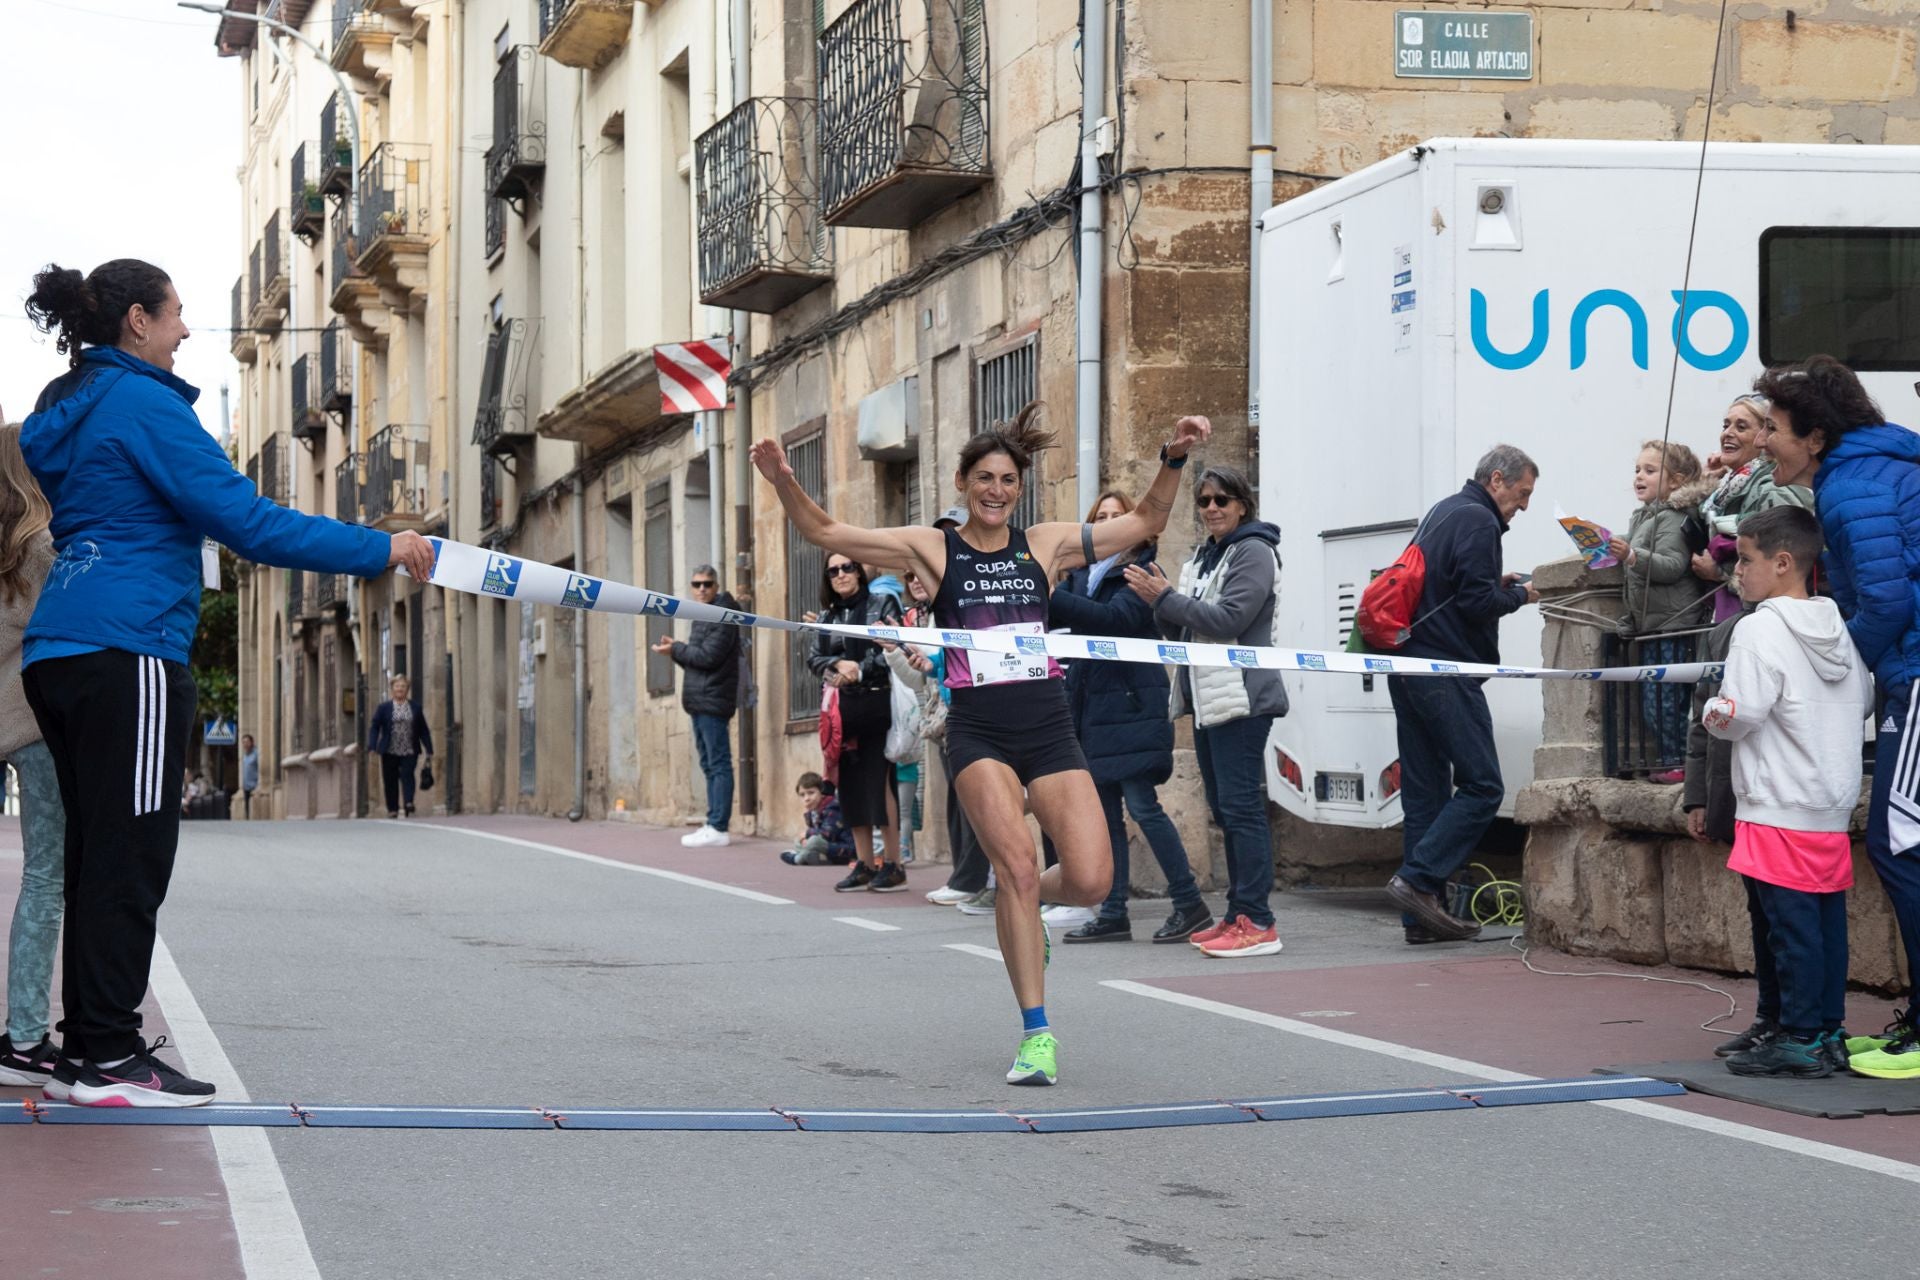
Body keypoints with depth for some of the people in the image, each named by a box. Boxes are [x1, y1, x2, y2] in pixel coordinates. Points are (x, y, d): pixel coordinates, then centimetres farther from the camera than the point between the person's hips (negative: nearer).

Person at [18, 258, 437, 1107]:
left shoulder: (67, 413, 20)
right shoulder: (141, 403, -9)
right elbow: (244, 521, -14)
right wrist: (380, 551, -10)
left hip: (59, 652, 9)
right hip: (126, 652, -9)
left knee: (98, 857, 11)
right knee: (130, 856, -7)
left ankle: (85, 1052, 11)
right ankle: (107, 1060, -7)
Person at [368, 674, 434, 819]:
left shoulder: (415, 707, 7)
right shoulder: (384, 708, 4)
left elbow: (423, 730, 9)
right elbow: (374, 727, 1)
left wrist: (429, 749, 6)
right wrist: (372, 746, -12)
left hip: (409, 752, 0)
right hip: (390, 752, 0)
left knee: (407, 775, -17)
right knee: (391, 781, 3)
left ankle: (408, 804, -22)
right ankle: (392, 809, 12)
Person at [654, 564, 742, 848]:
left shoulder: (722, 616, -9)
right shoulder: (702, 616, 20)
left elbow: (708, 657, -17)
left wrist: (676, 649, -6)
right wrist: (676, 650, 3)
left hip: (712, 700, -10)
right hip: (699, 701, 10)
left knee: (718, 764, -10)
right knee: (709, 765, 9)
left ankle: (718, 829, -12)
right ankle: (714, 827, 11)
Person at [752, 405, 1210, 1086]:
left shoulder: (1044, 545, 11)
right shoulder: (933, 549, 6)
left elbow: (1144, 522, 17)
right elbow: (825, 531, 3)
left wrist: (1173, 458, 5)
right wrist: (785, 483, -13)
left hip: (1049, 727, 2)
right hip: (978, 730, -2)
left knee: (1091, 881, -11)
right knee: (1017, 863, -19)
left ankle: (1023, 903, 26)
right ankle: (1036, 1033, -8)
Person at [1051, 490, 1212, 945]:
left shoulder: (1141, 573, -5)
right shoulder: (1081, 574, 15)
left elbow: (1113, 617, -21)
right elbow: (1057, 618, 7)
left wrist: (1052, 598, -26)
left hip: (1132, 705, -7)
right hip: (1091, 707, 7)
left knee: (1142, 805, -10)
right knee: (1104, 812, 7)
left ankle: (1190, 904, -3)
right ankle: (1113, 915, 11)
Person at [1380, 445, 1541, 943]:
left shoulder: (1443, 511, 20)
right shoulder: (1478, 521, -9)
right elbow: (1477, 603, -16)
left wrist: (1496, 585, 16)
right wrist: (1518, 596, 1)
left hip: (1409, 669, 10)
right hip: (1446, 670, -10)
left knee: (1425, 790, 8)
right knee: (1482, 787, -7)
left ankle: (1422, 913, 7)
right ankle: (1417, 879, -14)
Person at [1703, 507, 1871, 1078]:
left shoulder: (1761, 630, -13)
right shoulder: (1838, 629, 11)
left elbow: (1738, 715, -19)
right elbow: (1864, 701, 19)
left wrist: (1712, 709, 1)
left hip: (1779, 811, -8)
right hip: (1833, 811, 8)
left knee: (1790, 924, -5)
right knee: (1827, 920, 10)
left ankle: (1800, 1037, -3)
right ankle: (1829, 1032, 14)